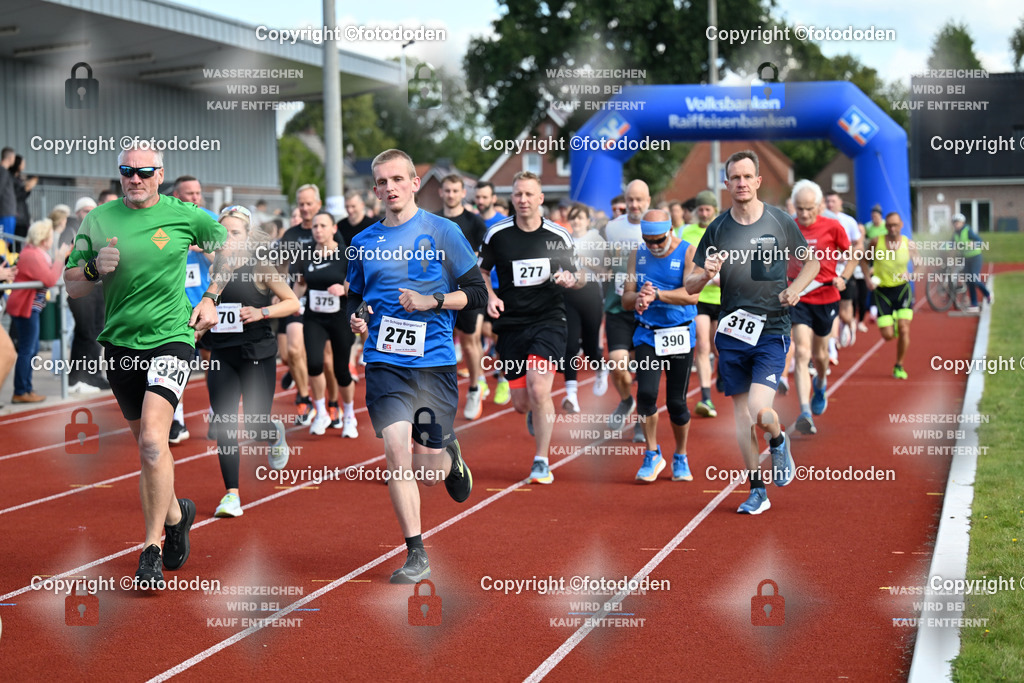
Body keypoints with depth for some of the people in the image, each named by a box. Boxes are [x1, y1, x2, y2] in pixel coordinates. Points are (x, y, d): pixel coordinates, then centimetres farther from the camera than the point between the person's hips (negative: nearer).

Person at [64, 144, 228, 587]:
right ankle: (175, 513, 42)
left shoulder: (183, 215, -3)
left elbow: (227, 246, 15)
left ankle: (152, 547, -11)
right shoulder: (97, 221, 3)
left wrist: (211, 298, 6)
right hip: (120, 343, 4)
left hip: (171, 337, -4)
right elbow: (72, 287, 6)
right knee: (144, 443, 15)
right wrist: (95, 268, -14)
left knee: (152, 440, -20)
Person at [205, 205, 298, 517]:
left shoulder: (261, 268, -4)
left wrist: (261, 312, -15)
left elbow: (293, 302, -2)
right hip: (220, 356, 3)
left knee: (256, 424, -2)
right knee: (223, 425, -3)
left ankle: (275, 434, 37)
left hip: (257, 354, -3)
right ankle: (231, 495, 4)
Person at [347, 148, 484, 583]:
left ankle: (449, 453, 38)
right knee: (396, 453, -13)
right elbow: (355, 299, 22)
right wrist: (355, 319, 0)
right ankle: (416, 556, -1)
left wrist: (431, 301, -13)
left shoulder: (442, 231, 1)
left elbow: (476, 293, 2)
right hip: (384, 363, 2)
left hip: (434, 362, -2)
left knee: (429, 471, 0)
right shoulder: (364, 242, 10)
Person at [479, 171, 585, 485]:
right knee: (521, 403, 4)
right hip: (511, 323, 2)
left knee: (538, 390, -19)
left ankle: (541, 462, -5)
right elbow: (480, 270, 14)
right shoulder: (497, 234, 1)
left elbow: (579, 276, 12)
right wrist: (490, 296, -4)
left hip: (548, 320, -2)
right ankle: (536, 412, 44)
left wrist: (571, 279, -12)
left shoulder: (559, 236, 1)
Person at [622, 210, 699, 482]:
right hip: (647, 334, 2)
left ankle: (680, 459, 23)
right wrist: (638, 297, -17)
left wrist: (656, 294, -27)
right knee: (645, 393, -15)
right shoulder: (638, 255, 7)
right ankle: (652, 455, 3)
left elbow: (692, 295, -17)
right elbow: (626, 300, 6)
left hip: (680, 336, -2)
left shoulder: (689, 252, -5)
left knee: (677, 402, 2)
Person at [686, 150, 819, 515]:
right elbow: (690, 286, 5)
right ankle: (757, 491, 20)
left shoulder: (780, 222, -1)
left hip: (771, 331, -3)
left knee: (760, 410, -17)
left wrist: (795, 289, -6)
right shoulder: (717, 228, 2)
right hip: (732, 332, 3)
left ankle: (779, 442, 19)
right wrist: (706, 275, -18)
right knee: (741, 414, 7)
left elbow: (811, 261, 14)